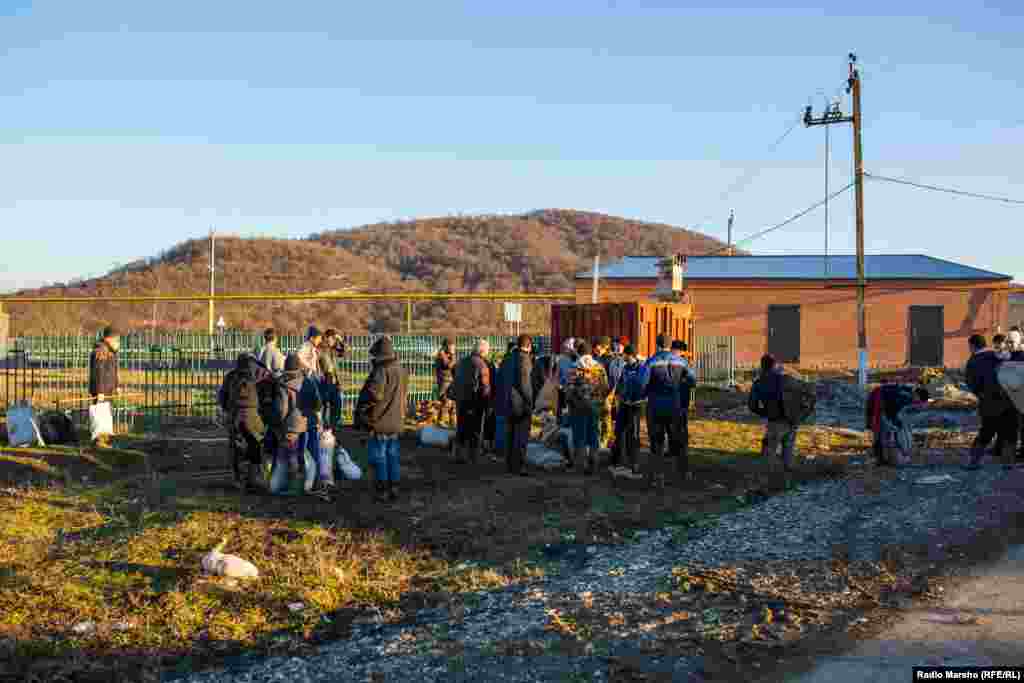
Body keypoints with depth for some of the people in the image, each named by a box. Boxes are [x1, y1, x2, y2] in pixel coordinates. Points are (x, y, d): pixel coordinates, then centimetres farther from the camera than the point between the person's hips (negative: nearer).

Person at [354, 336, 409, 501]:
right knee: (392, 456, 15)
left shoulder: (381, 371, -19)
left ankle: (382, 491, 6)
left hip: (379, 422, -8)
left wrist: (360, 412, -8)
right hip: (396, 422, 8)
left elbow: (373, 395, -22)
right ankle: (393, 489, 20)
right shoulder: (402, 371, 8)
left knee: (379, 457, 2)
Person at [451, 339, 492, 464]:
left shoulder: (462, 362, 9)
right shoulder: (482, 364, -13)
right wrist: (487, 402, -9)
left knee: (461, 429, 12)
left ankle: (459, 455, 11)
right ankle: (474, 457, 9)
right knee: (475, 430, 5)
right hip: (476, 402, -6)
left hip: (461, 400, 6)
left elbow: (456, 382, 13)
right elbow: (485, 387, -17)